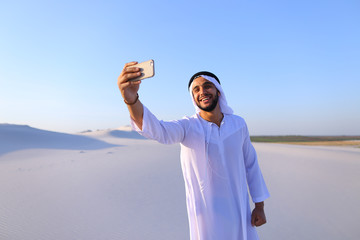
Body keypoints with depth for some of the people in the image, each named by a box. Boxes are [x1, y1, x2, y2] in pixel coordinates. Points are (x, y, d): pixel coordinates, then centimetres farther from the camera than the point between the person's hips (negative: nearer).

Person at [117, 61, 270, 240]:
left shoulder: (238, 124, -3)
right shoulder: (188, 126, -14)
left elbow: (250, 164, 4)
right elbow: (158, 130, -35)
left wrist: (259, 206, 6)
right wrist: (131, 99, -54)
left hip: (239, 212, 3)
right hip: (205, 214, -3)